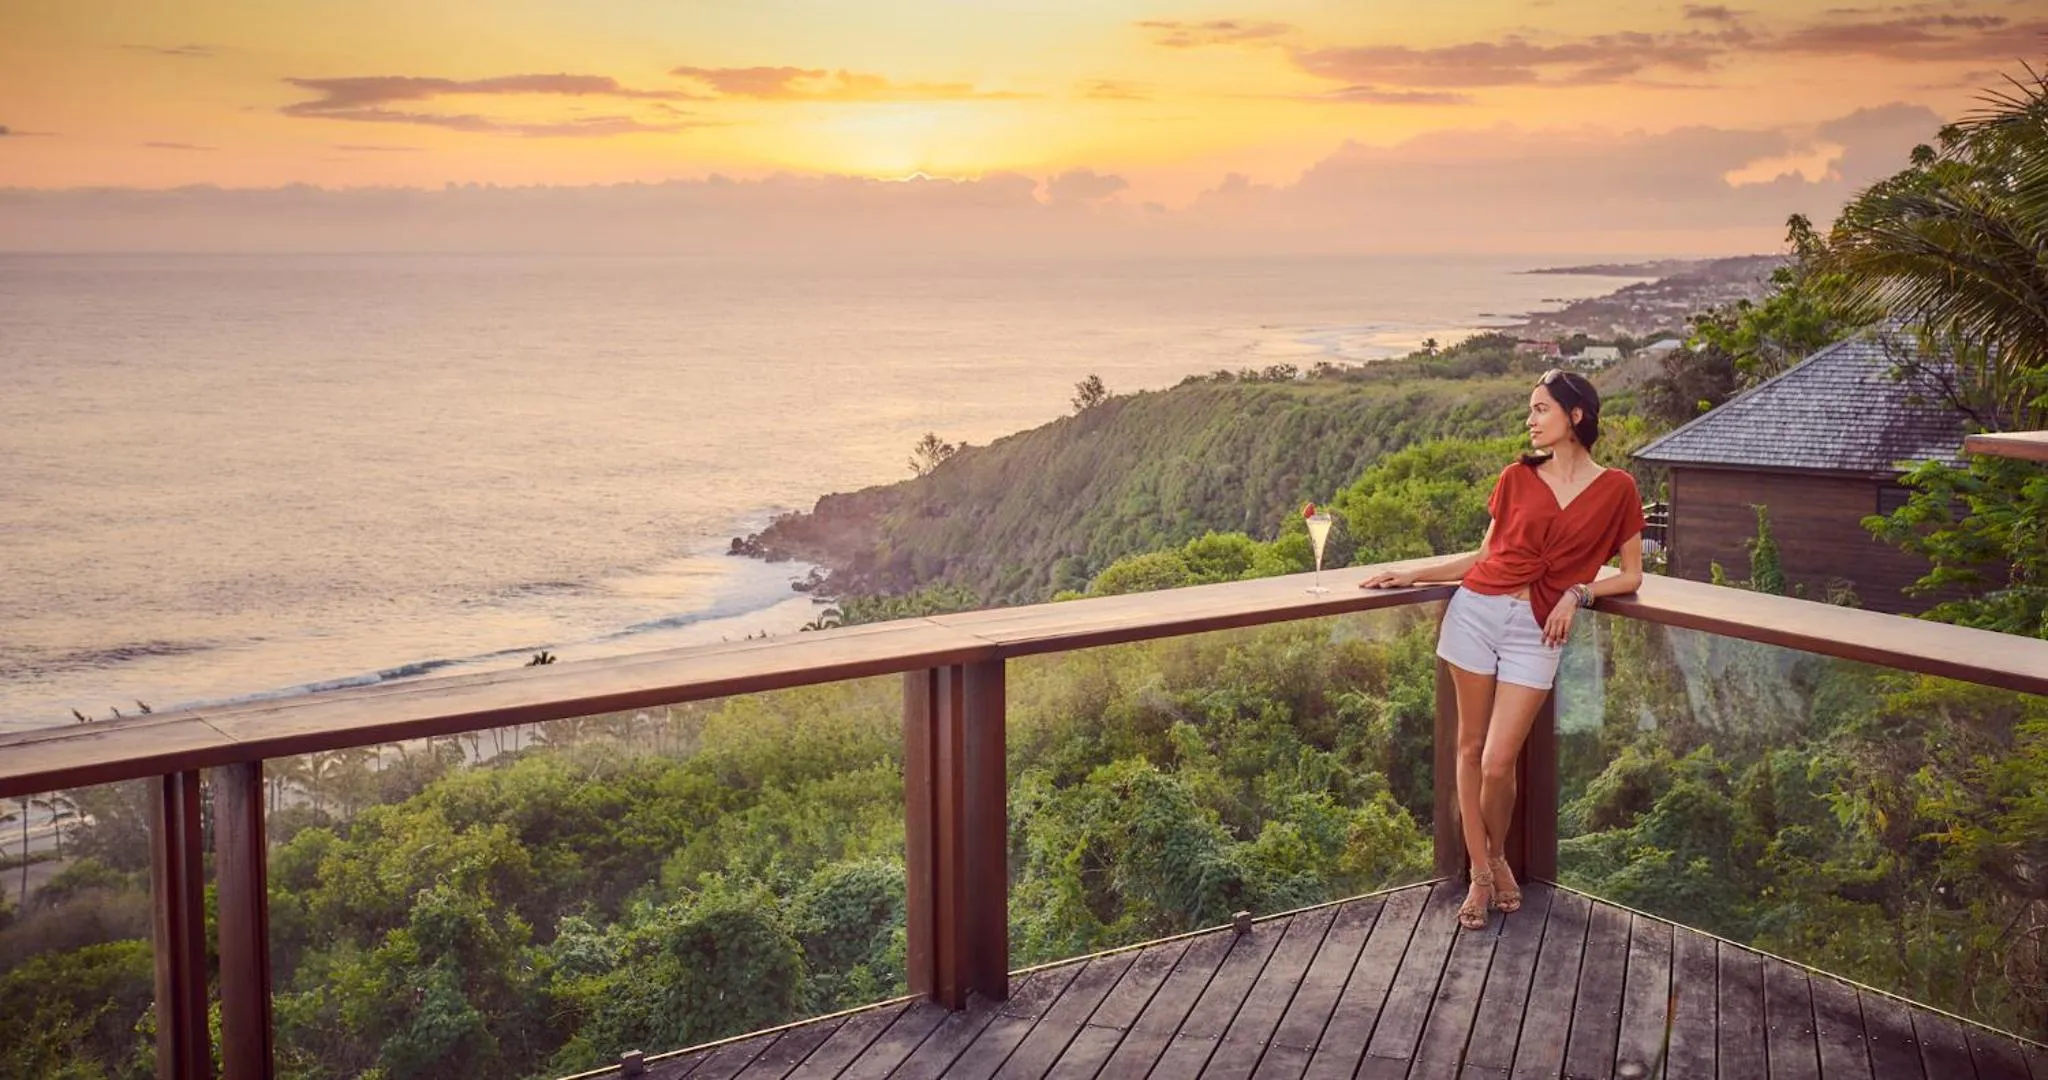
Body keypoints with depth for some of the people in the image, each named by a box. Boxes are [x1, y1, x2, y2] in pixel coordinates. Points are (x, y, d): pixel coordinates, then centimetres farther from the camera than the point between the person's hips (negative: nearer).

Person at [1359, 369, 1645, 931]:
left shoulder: (1615, 489, 3)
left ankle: (1498, 857, 23)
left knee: (1498, 764, -6)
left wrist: (1578, 593, -7)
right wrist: (1413, 575, 9)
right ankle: (1480, 874, 18)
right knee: (1471, 746, 5)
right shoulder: (1517, 478, 8)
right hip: (1478, 609, 2)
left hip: (1536, 630, -2)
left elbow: (1631, 575, 8)